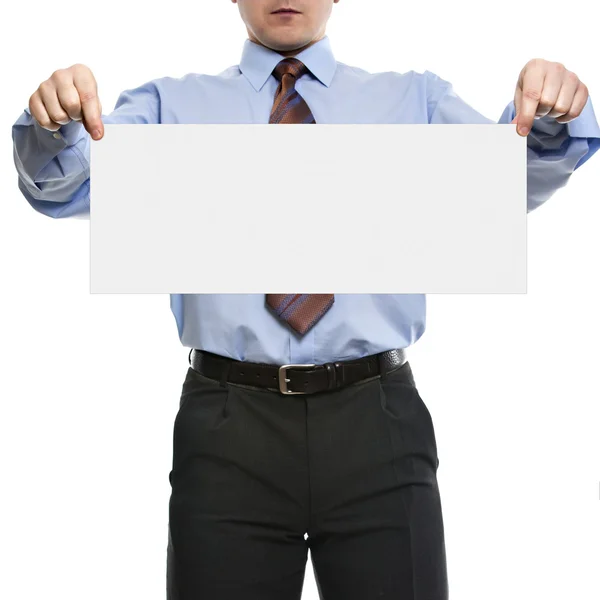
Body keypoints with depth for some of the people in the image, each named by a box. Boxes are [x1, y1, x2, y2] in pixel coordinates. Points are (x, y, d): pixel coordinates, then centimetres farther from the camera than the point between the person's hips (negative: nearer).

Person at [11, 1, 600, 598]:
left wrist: (550, 117, -25)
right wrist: (55, 121, -25)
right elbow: (62, 185, -3)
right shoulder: (173, 105, 10)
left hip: (377, 422, 1)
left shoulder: (413, 99, 11)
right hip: (229, 432, 0)